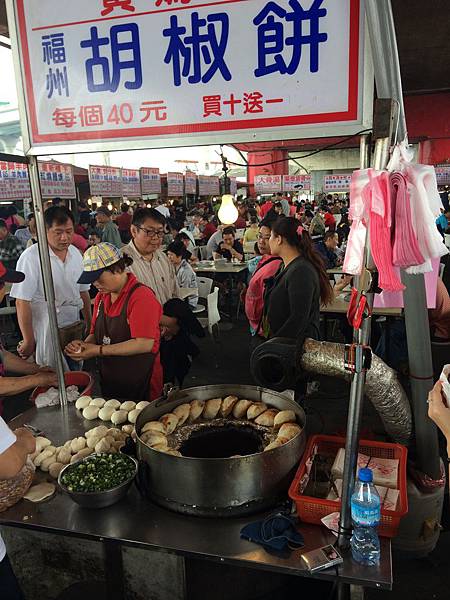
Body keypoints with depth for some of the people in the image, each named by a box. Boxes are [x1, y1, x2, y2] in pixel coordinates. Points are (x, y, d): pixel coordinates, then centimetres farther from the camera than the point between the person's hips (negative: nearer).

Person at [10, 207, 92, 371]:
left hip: (75, 327, 6)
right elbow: (22, 302, -15)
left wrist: (89, 324, 14)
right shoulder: (31, 257, -15)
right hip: (47, 331, -5)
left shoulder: (75, 253, 4)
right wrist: (28, 341, -13)